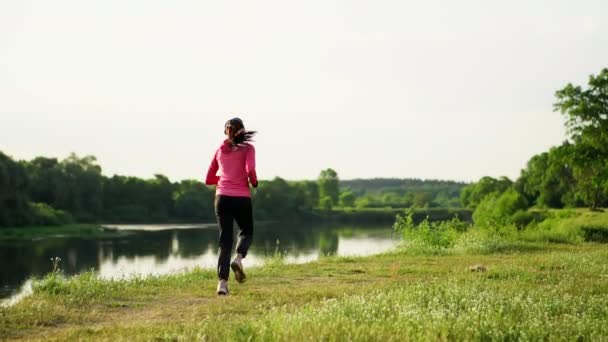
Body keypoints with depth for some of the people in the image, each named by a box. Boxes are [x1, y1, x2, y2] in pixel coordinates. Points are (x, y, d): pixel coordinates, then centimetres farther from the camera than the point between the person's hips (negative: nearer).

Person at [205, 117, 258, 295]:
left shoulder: (219, 150, 14)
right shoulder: (247, 148, 3)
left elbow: (209, 179, 16)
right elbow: (250, 169, -14)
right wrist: (254, 182, 5)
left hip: (222, 198, 3)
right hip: (242, 198, -2)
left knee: (225, 240, 5)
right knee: (246, 232, 21)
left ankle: (222, 282, -9)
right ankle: (238, 258, -10)